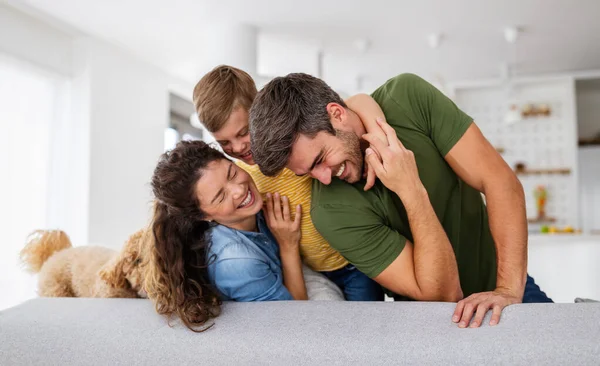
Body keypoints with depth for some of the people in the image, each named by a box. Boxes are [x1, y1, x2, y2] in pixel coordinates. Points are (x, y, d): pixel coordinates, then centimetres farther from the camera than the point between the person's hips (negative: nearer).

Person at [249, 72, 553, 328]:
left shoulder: (407, 96, -16)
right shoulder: (332, 212, -21)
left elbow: (502, 182, -17)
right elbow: (442, 294, -20)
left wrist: (509, 290, -24)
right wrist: (412, 191, -29)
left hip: (503, 282, 1)